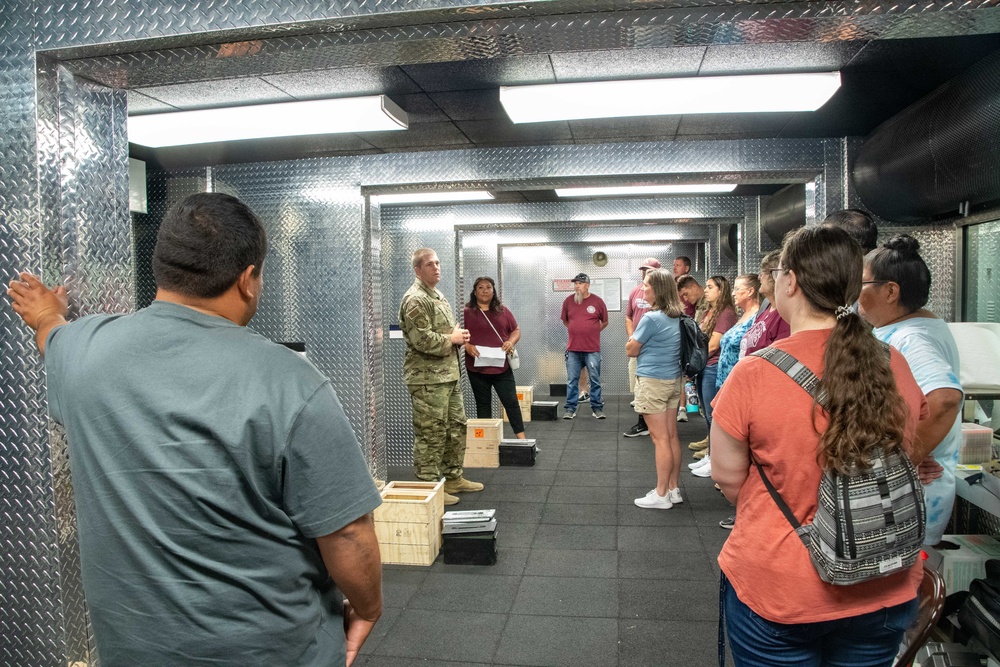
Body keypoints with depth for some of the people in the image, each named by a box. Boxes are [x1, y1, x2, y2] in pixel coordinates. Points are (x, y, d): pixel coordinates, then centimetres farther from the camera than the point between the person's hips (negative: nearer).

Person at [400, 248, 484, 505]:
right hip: (428, 379, -10)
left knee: (456, 428, 17)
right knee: (431, 434, -3)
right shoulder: (415, 299, -15)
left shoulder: (438, 296, 17)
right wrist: (452, 339, -12)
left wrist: (459, 335, 6)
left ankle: (453, 478, 30)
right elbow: (422, 340, -25)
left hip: (449, 374, 10)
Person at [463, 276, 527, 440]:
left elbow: (516, 330, 14)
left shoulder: (503, 311, 9)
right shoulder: (467, 312, -1)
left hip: (502, 366, 2)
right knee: (483, 405, 10)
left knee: (511, 401, 2)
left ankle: (521, 438, 9)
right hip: (477, 367, -2)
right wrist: (467, 346, -20)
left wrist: (511, 342, -6)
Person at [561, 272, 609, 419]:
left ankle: (597, 407, 15)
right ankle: (570, 408, 13)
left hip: (592, 349, -1)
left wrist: (592, 332, 9)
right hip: (573, 348, 2)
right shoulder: (568, 300, 3)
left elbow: (604, 322, 10)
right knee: (572, 380, 6)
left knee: (595, 379, 5)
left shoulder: (597, 301, -2)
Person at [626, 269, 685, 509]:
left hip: (653, 381, -8)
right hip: (674, 380, 8)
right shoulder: (677, 317, 6)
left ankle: (661, 495, 7)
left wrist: (634, 342, 7)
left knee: (660, 438, -2)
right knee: (671, 436, 13)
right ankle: (673, 489, 23)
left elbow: (630, 350, -10)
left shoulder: (651, 318, -18)